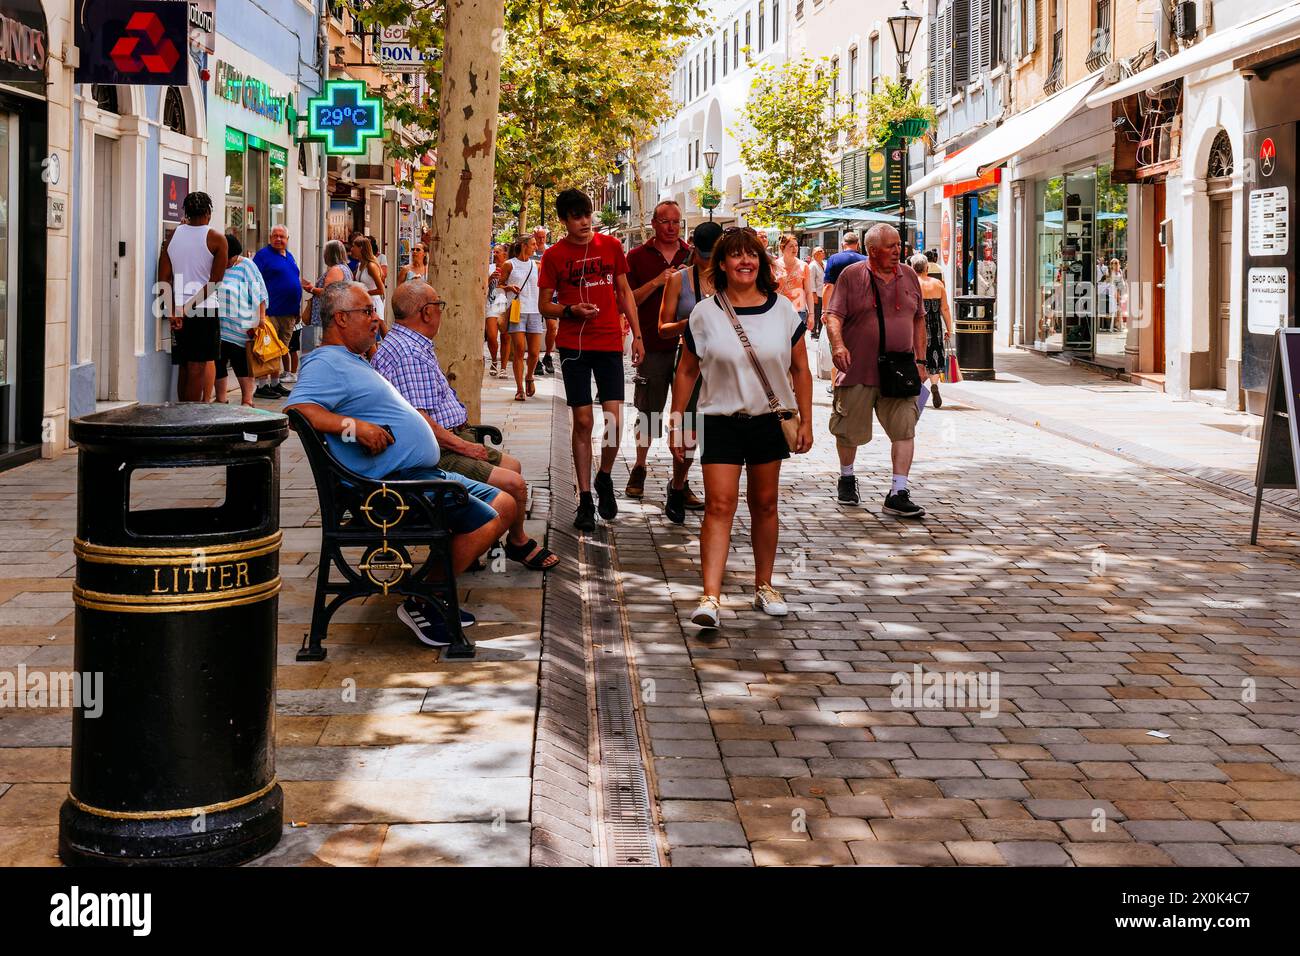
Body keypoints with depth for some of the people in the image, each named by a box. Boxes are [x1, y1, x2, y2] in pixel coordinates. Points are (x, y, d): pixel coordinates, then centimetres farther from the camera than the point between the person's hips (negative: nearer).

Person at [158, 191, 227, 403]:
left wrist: (172, 311, 1)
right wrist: (190, 305, -6)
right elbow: (215, 281, -8)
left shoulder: (173, 236, 7)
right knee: (198, 366, -3)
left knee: (183, 366, 12)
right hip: (204, 307, -4)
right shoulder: (216, 239, -4)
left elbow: (163, 279, 3)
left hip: (178, 309, 4)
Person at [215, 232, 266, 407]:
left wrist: (261, 317, -6)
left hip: (241, 326, -4)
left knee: (242, 363, 0)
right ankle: (220, 400, 15)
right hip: (216, 326, 4)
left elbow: (259, 294, -1)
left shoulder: (246, 266, 0)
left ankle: (247, 400, 8)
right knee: (217, 362, 5)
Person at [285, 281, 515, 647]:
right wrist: (354, 425, -31)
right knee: (486, 520, -21)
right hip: (397, 480, -11)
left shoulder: (353, 362, 24)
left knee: (504, 504, 11)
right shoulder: (325, 364, -10)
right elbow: (296, 409, -26)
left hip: (426, 474, 11)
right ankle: (420, 603, -9)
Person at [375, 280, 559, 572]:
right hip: (433, 454, -12)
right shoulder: (408, 354, -21)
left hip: (449, 439, 12)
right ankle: (518, 542, 9)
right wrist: (463, 446, -17)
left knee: (512, 465, 20)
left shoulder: (416, 347, 16)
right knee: (514, 483, -17)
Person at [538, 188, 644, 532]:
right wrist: (570, 311, -17)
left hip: (610, 342, 1)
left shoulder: (611, 246, 6)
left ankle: (604, 478, 20)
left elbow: (625, 292, 13)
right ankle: (585, 500, 8)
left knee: (614, 418, -7)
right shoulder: (554, 255, 0)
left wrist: (637, 335, 9)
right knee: (583, 421, -1)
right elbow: (544, 305, 3)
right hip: (573, 345, -1)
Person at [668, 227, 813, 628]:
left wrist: (805, 421, 4)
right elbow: (687, 372, 5)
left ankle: (764, 586, 25)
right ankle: (711, 597, -16)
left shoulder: (782, 309, 2)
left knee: (764, 504, 11)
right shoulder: (705, 313, -2)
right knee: (719, 505, -11)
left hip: (769, 420, 2)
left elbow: (800, 369, 7)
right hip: (720, 420, -2)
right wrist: (676, 423, 3)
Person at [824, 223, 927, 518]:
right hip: (858, 370, -3)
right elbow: (833, 315, -7)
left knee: (904, 430, -8)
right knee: (850, 430, 8)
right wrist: (838, 344, -25)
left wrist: (920, 359, 13)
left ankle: (898, 494, -6)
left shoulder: (908, 277, 11)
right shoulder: (851, 276, -1)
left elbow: (918, 319, 18)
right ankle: (847, 478, 34)